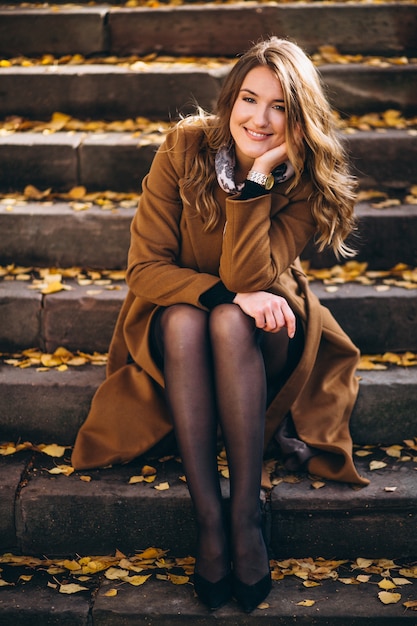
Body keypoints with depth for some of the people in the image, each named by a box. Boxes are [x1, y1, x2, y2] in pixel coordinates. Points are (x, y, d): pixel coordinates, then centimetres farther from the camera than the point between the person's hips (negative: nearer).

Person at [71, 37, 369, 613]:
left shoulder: (307, 183, -15)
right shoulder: (185, 149, -15)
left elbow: (250, 278, -26)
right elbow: (145, 267, -17)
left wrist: (257, 177, -31)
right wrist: (232, 295, -30)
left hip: (261, 328, 0)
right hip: (176, 326, 1)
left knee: (229, 323, -35)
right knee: (184, 320, -35)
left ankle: (246, 513, -30)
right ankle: (208, 518, -32)